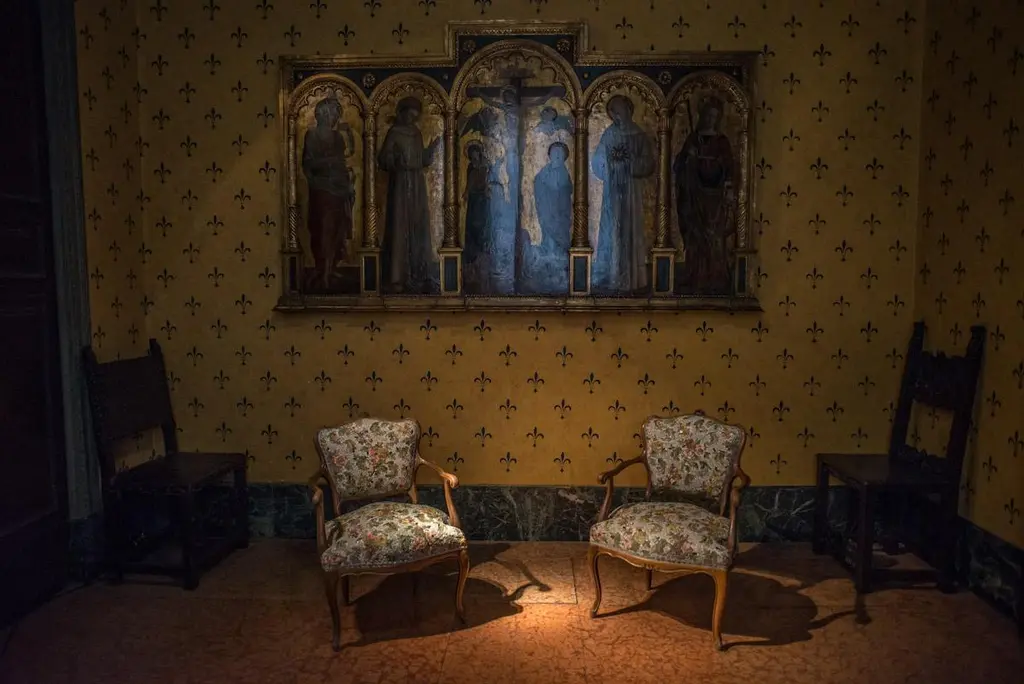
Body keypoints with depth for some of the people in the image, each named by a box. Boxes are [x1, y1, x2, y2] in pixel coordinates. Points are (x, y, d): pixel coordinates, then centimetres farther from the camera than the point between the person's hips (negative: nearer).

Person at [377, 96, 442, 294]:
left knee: (419, 228, 5)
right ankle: (397, 277, -5)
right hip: (400, 184, -6)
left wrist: (432, 149, 0)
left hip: (417, 185, 6)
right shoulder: (394, 133, -4)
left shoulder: (417, 133, 13)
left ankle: (417, 275, 11)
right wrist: (396, 161, -26)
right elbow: (383, 160, -8)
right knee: (400, 227, -7)